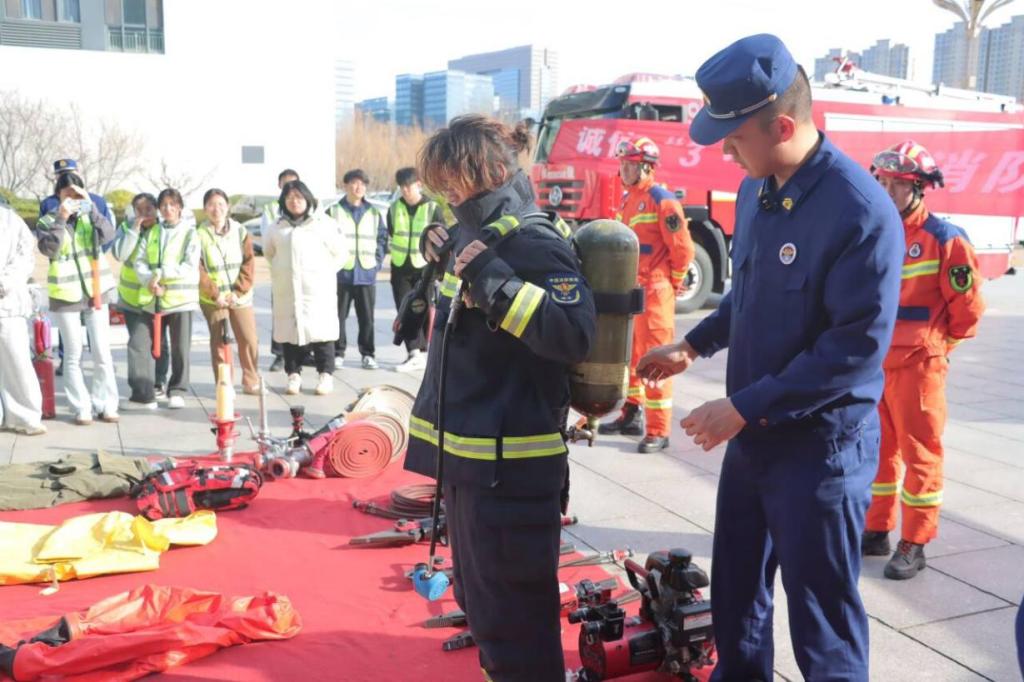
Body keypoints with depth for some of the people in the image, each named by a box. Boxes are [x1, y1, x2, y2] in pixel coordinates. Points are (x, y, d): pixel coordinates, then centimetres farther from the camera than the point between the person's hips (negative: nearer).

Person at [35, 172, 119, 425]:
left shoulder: (89, 216, 6)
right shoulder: (47, 221, 1)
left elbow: (108, 235, -14)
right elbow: (48, 248, -17)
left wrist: (90, 206, -19)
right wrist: (61, 219, -21)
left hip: (96, 292, 2)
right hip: (65, 295, -2)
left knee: (102, 352, 1)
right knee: (73, 355, 3)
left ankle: (106, 405, 9)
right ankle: (82, 408, 7)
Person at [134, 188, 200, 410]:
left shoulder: (189, 233, 2)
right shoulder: (151, 233, 13)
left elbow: (190, 266, -8)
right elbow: (139, 261, 5)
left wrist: (160, 272, -14)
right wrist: (150, 281, -13)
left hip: (181, 297, -4)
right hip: (152, 298, 4)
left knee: (180, 347, -4)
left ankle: (177, 390, 6)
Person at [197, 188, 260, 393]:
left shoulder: (241, 231, 3)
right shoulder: (200, 234, -3)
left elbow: (249, 264, 1)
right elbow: (198, 269, -5)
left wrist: (238, 292, -8)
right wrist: (215, 293, -11)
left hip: (240, 297, 2)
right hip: (213, 299, -2)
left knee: (249, 340, -2)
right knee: (219, 342, 1)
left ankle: (251, 382, 15)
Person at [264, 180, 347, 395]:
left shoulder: (321, 224, -1)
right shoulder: (278, 227, 11)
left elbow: (341, 251, 3)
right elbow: (268, 250, 27)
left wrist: (326, 272, 2)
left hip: (318, 288, -3)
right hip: (286, 289, 4)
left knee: (320, 329, -4)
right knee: (289, 330, 4)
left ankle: (325, 374, 5)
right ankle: (294, 374, 14)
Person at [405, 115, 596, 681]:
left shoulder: (532, 242, -16)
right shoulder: (479, 235, 13)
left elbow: (575, 333, -29)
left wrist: (494, 278, -30)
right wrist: (440, 249, 14)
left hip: (509, 463, -10)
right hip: (468, 454, 10)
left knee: (512, 612, 0)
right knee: (478, 598, 24)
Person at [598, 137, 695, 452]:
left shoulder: (662, 200, -14)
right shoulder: (627, 199, 13)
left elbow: (683, 248, -14)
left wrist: (671, 283, -2)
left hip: (653, 293, -9)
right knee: (629, 355, 16)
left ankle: (659, 431, 0)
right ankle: (632, 414, 30)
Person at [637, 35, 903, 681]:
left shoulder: (860, 210, -22)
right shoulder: (756, 190, 4)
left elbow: (858, 346, -24)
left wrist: (743, 408, -22)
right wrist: (692, 345, 10)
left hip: (821, 445, -8)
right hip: (753, 434, 8)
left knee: (821, 610, 7)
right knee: (736, 587, 22)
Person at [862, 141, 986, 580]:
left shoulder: (944, 239, -11)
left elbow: (968, 307, -6)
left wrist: (936, 345, 4)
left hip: (917, 365, -6)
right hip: (872, 363, 6)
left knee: (919, 452, 3)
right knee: (877, 448, 14)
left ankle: (914, 545, 12)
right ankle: (877, 530, 26)